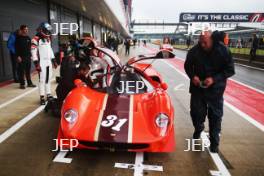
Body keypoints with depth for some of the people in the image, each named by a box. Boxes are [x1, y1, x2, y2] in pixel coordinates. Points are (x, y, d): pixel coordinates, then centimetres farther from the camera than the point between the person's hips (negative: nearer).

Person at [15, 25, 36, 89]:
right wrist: (18, 56, -14)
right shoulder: (18, 38, -5)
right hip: (21, 57, -5)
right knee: (21, 71, 0)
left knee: (28, 71, 10)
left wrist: (30, 55, 13)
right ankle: (22, 84, 7)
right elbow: (16, 48, -8)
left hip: (28, 57, 5)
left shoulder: (28, 38, 12)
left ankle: (29, 83, 17)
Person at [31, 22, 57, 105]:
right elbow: (34, 52, -14)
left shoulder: (48, 38, 16)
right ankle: (42, 97, 0)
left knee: (48, 79, 10)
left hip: (49, 62, 7)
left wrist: (54, 61, 19)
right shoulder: (36, 39, -9)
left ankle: (48, 95, 19)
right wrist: (36, 64, -18)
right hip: (41, 63, -7)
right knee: (42, 80, -5)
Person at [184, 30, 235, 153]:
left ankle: (214, 141, 22)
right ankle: (198, 129, 42)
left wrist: (214, 79, -23)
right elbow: (187, 66, 7)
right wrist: (192, 76, -14)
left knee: (215, 115, 5)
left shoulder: (223, 50, -14)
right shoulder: (194, 51, -9)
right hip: (197, 87, 2)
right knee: (196, 112, 11)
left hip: (215, 89, -1)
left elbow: (230, 70, -9)